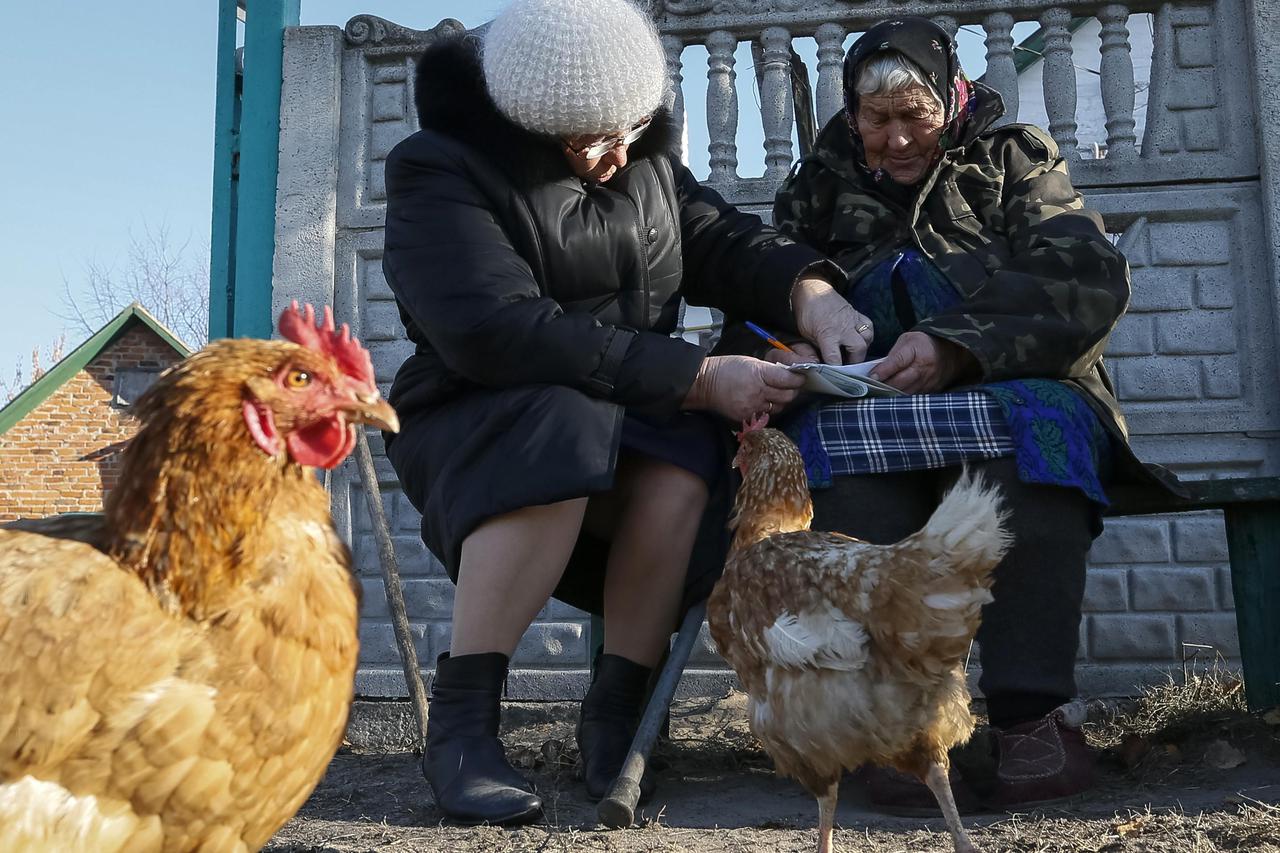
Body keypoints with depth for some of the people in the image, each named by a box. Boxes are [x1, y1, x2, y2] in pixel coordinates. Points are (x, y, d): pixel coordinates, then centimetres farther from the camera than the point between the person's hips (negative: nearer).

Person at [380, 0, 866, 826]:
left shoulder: (646, 160, 6)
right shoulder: (442, 170, -15)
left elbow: (721, 240, 6)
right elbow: (498, 332, -28)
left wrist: (810, 292, -18)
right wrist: (698, 377, -31)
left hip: (630, 424, 5)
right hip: (476, 424, -4)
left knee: (688, 456, -28)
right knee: (559, 429, -37)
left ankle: (615, 709, -15)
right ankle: (461, 720, -28)